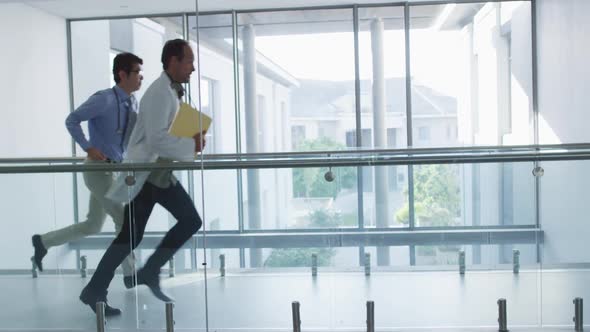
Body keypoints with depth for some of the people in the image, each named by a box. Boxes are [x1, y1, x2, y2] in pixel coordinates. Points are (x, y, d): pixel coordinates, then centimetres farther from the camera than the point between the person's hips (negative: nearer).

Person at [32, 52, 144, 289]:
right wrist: (88, 148, -19)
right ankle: (130, 274, 7)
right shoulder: (104, 99, -16)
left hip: (111, 169, 8)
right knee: (124, 219, -6)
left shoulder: (133, 103, 7)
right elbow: (72, 120, -16)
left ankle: (43, 242, 29)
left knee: (92, 226, 14)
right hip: (98, 168, -8)